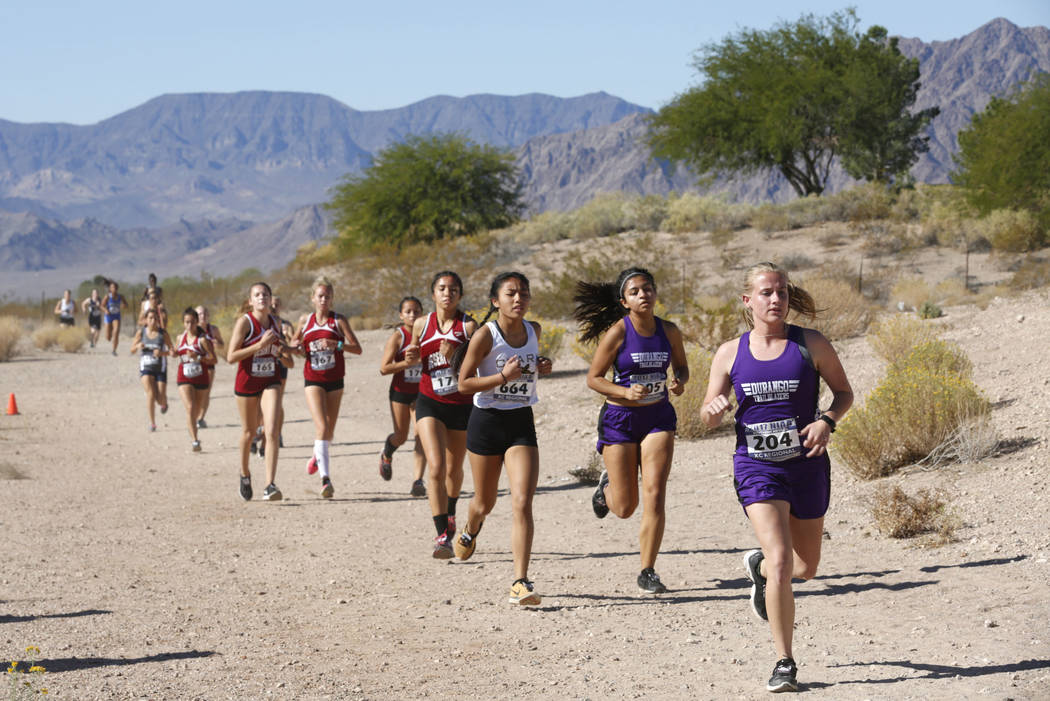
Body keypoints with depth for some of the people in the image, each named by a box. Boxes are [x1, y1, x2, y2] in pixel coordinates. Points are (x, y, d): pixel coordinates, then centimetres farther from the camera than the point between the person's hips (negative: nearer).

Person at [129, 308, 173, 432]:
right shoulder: (141, 332, -1)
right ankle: (152, 423, -11)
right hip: (145, 368, 0)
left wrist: (162, 353, -19)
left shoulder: (163, 334, -5)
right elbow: (132, 350, 6)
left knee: (161, 399, -2)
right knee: (150, 393, -20)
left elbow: (172, 350, 0)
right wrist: (138, 346, -17)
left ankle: (164, 404, 38)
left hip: (160, 369, 0)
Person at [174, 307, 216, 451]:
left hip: (200, 379, -1)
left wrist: (198, 357, -28)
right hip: (184, 379, 1)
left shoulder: (203, 339, -11)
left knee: (197, 410, 14)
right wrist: (174, 353, -1)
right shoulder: (181, 338, 4)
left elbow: (213, 359, -14)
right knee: (190, 407, -17)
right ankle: (195, 441, -21)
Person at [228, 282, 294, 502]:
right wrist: (260, 345, -24)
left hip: (270, 382, 2)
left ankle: (270, 486, -18)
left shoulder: (275, 322, 4)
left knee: (272, 431, -15)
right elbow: (231, 356, -18)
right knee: (249, 432, 11)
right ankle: (245, 475, 38)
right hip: (246, 382, -2)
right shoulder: (244, 322, -11)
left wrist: (282, 352, -5)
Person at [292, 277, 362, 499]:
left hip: (335, 381, 1)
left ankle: (318, 456, 44)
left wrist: (337, 344, -26)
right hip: (313, 381, -1)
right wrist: (296, 346, -2)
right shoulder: (305, 320, 4)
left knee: (329, 429, 12)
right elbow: (294, 342, 21)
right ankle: (325, 478, -24)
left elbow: (357, 349, -10)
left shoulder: (339, 321, -4)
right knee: (322, 426, -17)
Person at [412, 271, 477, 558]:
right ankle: (442, 534, -17)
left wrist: (454, 356, -28)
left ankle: (450, 514, 47)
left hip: (462, 404, 0)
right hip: (430, 403, 0)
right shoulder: (421, 325, 2)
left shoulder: (469, 325, -7)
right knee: (436, 467, -17)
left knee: (454, 469, 16)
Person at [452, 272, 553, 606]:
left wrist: (540, 368, 4)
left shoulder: (533, 330, 3)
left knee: (522, 503, -13)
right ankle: (470, 531, 52)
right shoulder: (485, 334, -12)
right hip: (486, 421, -2)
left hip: (522, 423, 2)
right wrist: (502, 377, -23)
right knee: (485, 502, 14)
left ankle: (520, 583, -15)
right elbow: (464, 383, -11)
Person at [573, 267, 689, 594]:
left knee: (654, 496, -10)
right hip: (620, 419, -2)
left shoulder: (669, 331, -1)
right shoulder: (618, 332, -12)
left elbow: (681, 367, 15)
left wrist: (679, 382, -8)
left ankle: (647, 571, 1)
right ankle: (606, 486, 42)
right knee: (625, 507, 4)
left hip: (658, 418, 2)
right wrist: (627, 392, -23)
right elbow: (593, 378, -7)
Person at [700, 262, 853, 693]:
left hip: (806, 465, 2)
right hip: (757, 468, -2)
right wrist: (713, 409, -16)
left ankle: (759, 567, 50)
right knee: (781, 561, -17)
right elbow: (708, 415, 8)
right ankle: (784, 663, -5)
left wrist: (827, 421, -13)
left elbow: (844, 391, 7)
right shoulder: (730, 354, 1)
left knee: (805, 567, 14)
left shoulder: (811, 345, -2)